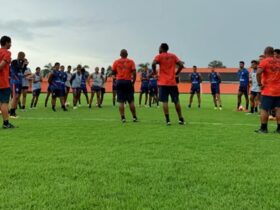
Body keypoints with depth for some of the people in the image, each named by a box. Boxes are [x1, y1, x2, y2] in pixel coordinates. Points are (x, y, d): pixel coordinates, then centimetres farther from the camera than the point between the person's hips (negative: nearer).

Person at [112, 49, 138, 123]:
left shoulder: (116, 62, 8)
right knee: (131, 101, 7)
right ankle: (134, 117, 10)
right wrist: (133, 81, 4)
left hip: (119, 81, 1)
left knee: (121, 101, 1)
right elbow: (134, 72, -5)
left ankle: (123, 118, -4)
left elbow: (113, 73, 8)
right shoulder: (131, 61, 4)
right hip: (128, 81, 0)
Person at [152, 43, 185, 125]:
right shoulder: (173, 56, 12)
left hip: (163, 83, -3)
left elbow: (153, 63, -18)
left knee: (165, 101, -4)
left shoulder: (159, 56, 1)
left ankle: (168, 120, -10)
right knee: (176, 101, 11)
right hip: (173, 82, 3)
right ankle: (181, 119, 14)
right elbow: (181, 65, 4)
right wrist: (176, 73, 15)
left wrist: (154, 71, -2)